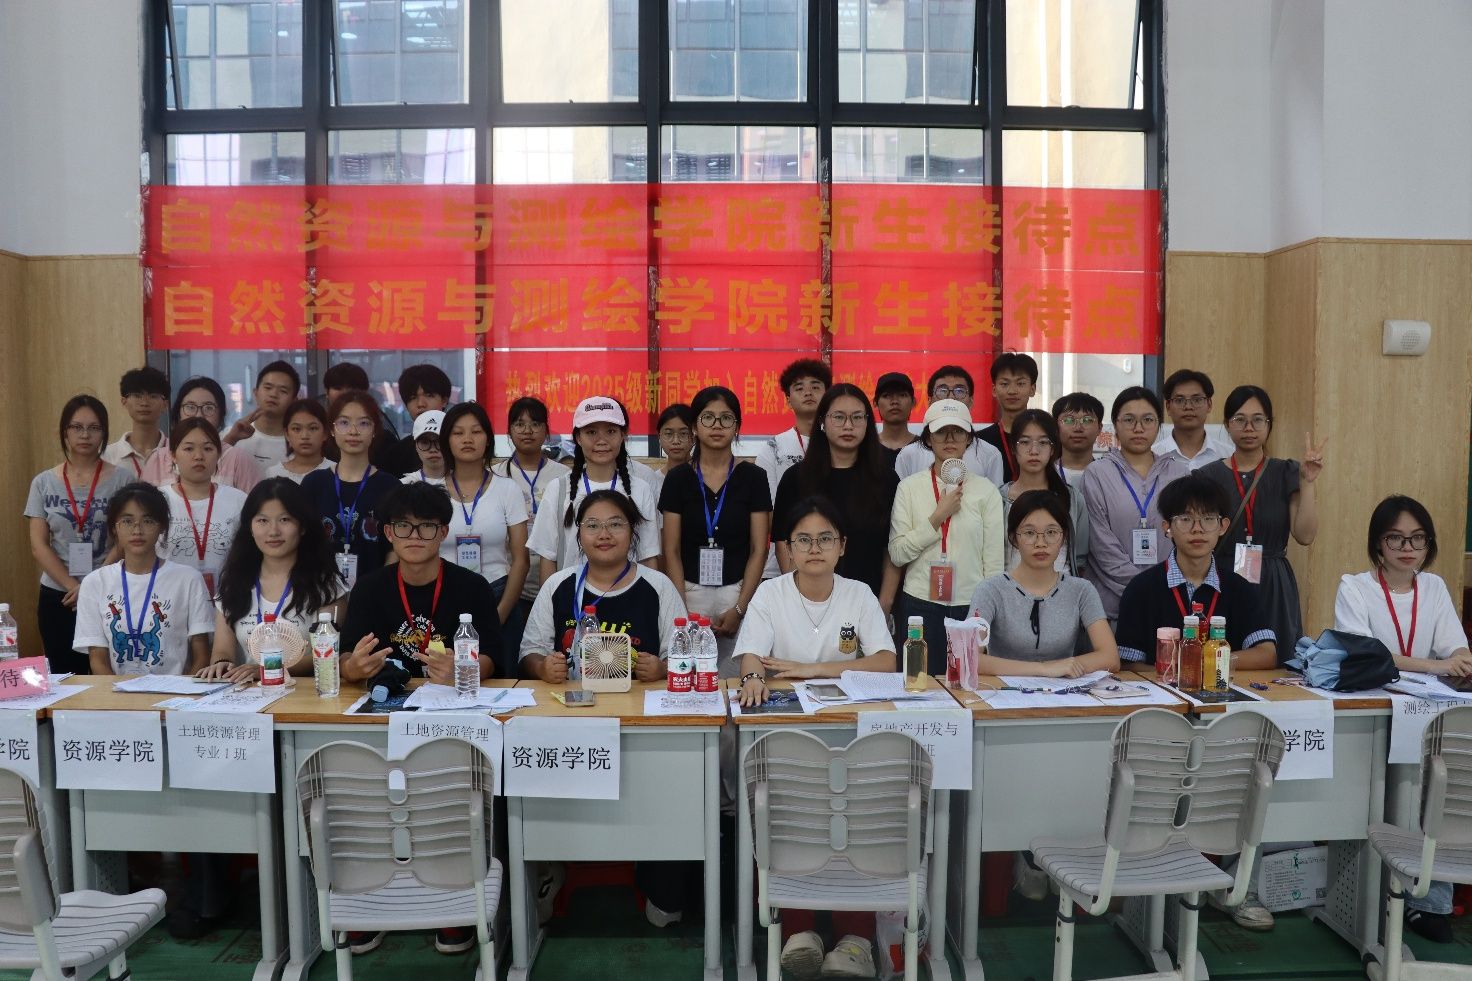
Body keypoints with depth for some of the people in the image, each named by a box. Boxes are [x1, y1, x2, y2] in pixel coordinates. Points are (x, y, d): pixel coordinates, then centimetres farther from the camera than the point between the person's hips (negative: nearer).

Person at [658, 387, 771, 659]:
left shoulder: (752, 477, 2)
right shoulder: (678, 478, 4)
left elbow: (759, 550, 0)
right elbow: (672, 551, 2)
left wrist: (739, 609, -8)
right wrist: (682, 611, -7)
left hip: (738, 593, 0)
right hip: (690, 593, 0)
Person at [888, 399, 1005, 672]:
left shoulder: (986, 491, 3)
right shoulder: (909, 487, 2)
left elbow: (993, 562, 4)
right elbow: (897, 554, -5)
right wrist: (938, 516, -10)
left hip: (971, 607, 1)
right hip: (920, 606, 0)